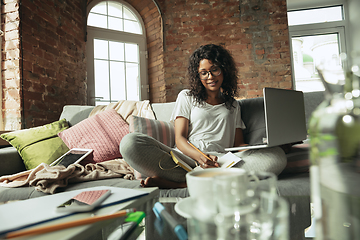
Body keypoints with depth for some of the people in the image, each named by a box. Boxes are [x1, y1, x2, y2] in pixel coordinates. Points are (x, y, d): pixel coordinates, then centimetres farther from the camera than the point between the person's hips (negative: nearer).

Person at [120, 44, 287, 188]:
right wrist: (199, 157, -17)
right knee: (130, 142, -25)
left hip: (221, 161, 3)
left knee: (278, 156, -26)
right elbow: (180, 139, 5)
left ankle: (179, 182, -31)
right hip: (185, 158, -2)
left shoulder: (233, 105, 24)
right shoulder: (187, 97, 17)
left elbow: (239, 144, 17)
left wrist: (258, 148, -7)